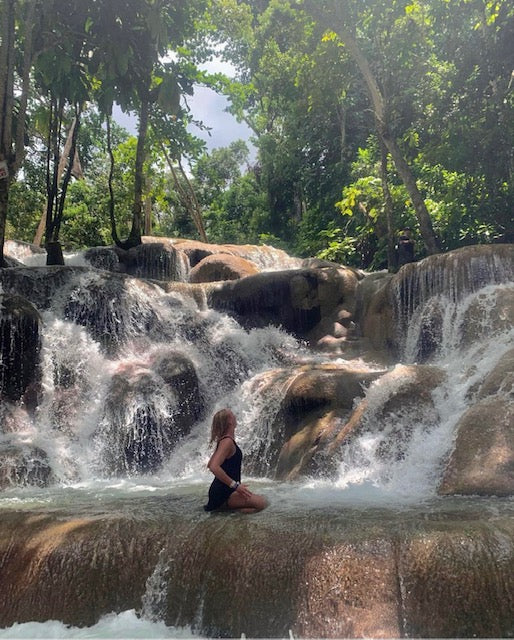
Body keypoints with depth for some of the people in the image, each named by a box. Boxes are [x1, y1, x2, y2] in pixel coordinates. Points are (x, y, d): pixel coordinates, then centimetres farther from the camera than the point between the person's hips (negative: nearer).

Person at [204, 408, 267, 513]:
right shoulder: (227, 441, -16)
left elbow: (210, 465, 23)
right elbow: (214, 467, -29)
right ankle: (222, 506, -15)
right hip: (221, 493, -10)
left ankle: (220, 506, 9)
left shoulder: (222, 441, 13)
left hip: (219, 490, 10)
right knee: (261, 503, -21)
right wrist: (235, 485, -25)